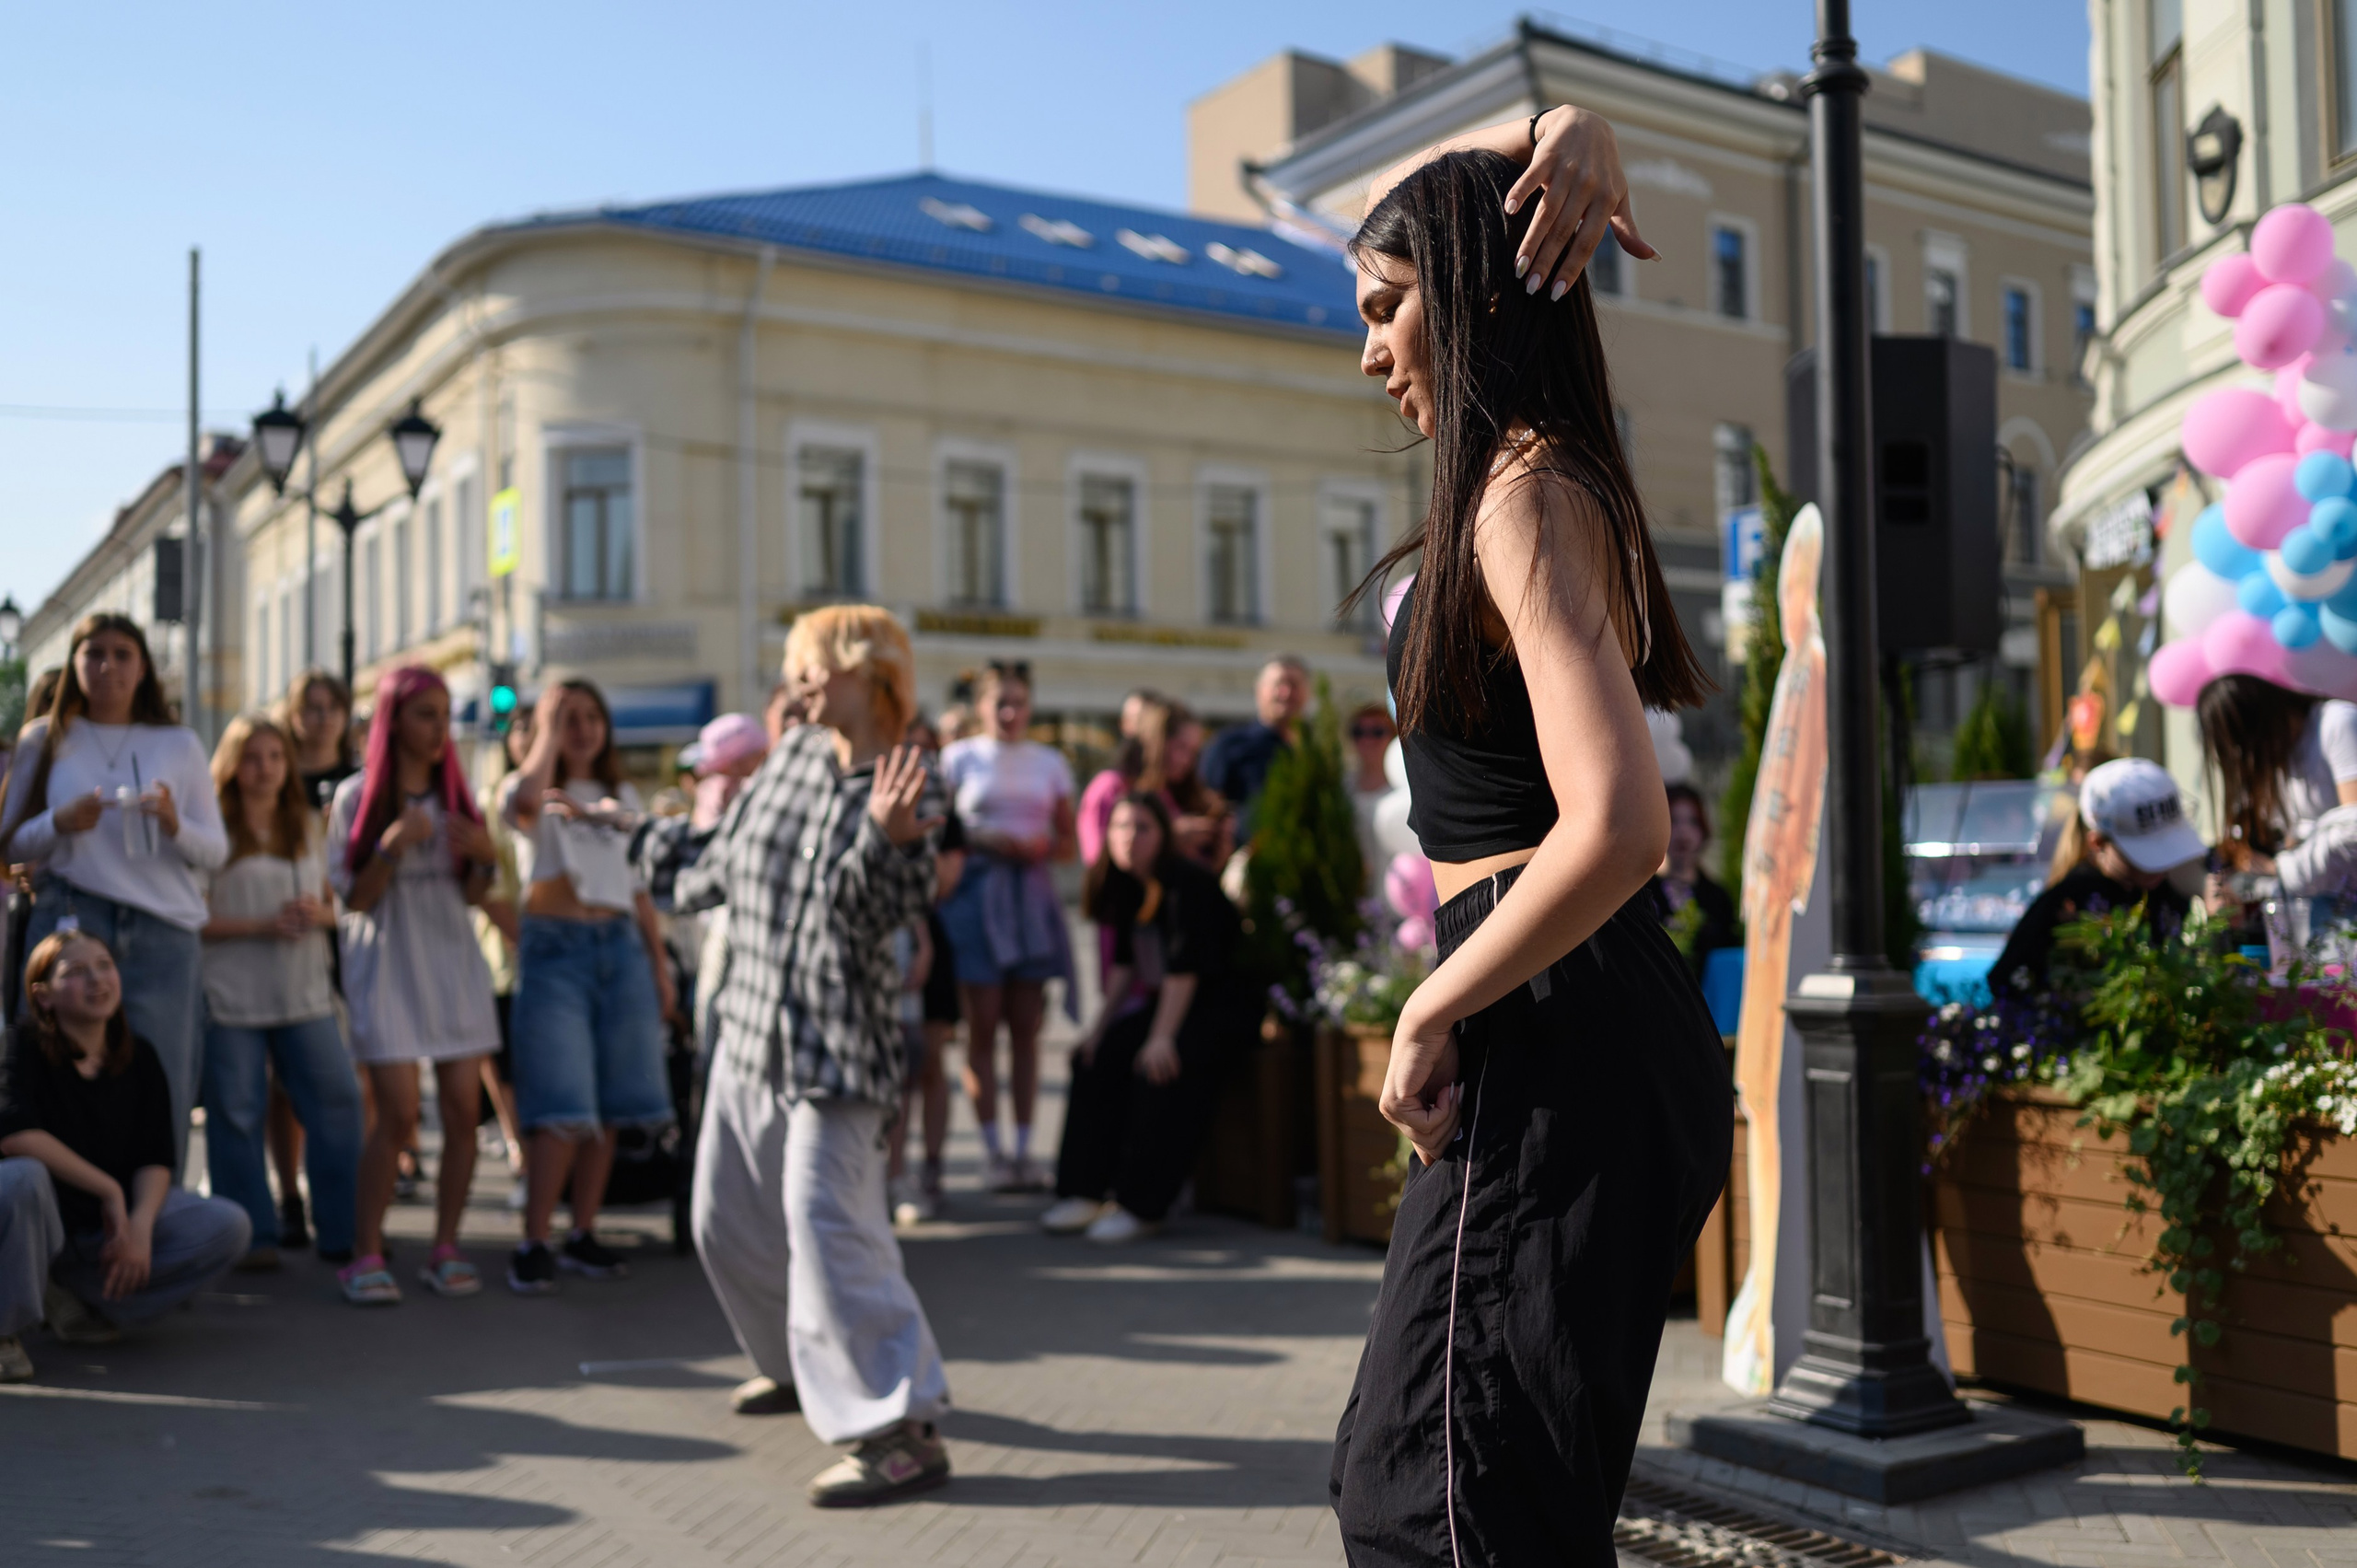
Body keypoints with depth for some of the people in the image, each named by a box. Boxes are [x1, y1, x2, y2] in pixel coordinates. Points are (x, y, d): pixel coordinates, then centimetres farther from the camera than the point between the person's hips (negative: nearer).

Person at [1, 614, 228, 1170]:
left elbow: (216, 851, 10)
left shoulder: (180, 745, 13)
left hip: (164, 934, 0)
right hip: (69, 924, 0)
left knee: (163, 1087, -4)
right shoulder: (45, 741, 12)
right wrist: (61, 822, -9)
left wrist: (174, 823, -10)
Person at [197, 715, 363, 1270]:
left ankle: (342, 1232, 10)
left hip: (306, 994, 4)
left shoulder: (309, 827, 14)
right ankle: (253, 1236, 13)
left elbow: (334, 902, 19)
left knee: (337, 1103, 0)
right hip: (232, 995, -4)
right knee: (238, 1116, 1)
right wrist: (262, 924, -17)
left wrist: (321, 914, -3)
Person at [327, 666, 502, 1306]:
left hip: (452, 956, 4)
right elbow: (354, 897, -4)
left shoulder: (453, 792, 10)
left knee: (464, 1108, -2)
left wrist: (485, 857, -8)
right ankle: (366, 1254, 1)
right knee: (398, 1112, -11)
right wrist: (392, 846, -20)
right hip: (387, 961, -4)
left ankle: (445, 1248, 9)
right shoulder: (357, 796, -1)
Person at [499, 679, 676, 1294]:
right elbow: (526, 798, -24)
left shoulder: (624, 798, 19)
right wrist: (549, 724, -11)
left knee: (609, 1105, 5)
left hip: (621, 947, 5)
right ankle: (533, 1243, -6)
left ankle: (582, 1235, 15)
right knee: (561, 1108, -12)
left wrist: (661, 966, 15)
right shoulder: (529, 789, 4)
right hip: (554, 947, -5)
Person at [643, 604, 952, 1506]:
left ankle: (902, 1431, -12)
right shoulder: (793, 754, 6)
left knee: (824, 1221, -18)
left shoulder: (909, 793, -12)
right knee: (727, 1218, 17)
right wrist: (662, 845, 36)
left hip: (835, 1043, -8)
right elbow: (728, 858, 22)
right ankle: (800, 1367, 40)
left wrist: (884, 838, -40)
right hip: (751, 1029, 8)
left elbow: (878, 914, -23)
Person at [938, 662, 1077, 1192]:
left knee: (1026, 1026, 2)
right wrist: (984, 840, -12)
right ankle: (992, 1151, 1)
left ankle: (1024, 1148, 7)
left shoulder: (1050, 762, 14)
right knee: (983, 1024, -4)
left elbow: (1068, 840, 15)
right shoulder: (959, 758, 7)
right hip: (977, 892, -2)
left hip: (1031, 895, 3)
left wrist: (1042, 847, -5)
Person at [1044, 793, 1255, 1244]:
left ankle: (1140, 1206, -22)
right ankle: (1086, 1193, -3)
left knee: (1160, 1066, -30)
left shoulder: (1187, 885, -19)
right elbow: (1125, 964, 13)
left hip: (1224, 1001, -9)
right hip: (1167, 1000, 9)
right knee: (1098, 1055, -6)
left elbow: (1185, 968, -23)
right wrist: (1100, 1023, 5)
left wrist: (1162, 1036, -25)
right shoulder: (1127, 886, 7)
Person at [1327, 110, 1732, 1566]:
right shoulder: (1537, 468, 12)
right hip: (1592, 1025, 10)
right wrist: (1563, 133, 8)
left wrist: (1431, 1014, -18)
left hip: (1560, 1042, -10)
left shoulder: (1528, 501, -16)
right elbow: (1411, 202, 26)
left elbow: (1616, 827, -29)